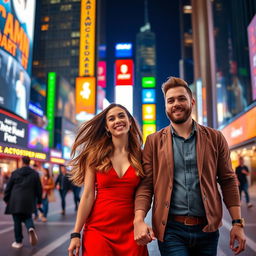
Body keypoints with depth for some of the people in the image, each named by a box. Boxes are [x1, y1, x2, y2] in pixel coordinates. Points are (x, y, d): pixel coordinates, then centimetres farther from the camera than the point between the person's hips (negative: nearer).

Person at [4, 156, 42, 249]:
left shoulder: (15, 173, 1)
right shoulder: (35, 174, 4)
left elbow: (8, 187, 5)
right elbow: (39, 189, 6)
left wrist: (6, 199, 17)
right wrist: (39, 201, 16)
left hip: (15, 201, -1)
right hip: (29, 202, 1)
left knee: (17, 221, 8)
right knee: (27, 217, 16)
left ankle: (18, 242, 14)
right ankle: (31, 228, -15)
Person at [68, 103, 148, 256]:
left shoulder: (140, 156, 1)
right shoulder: (95, 154, -2)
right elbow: (88, 195, -4)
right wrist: (76, 234, -5)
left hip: (130, 230, 1)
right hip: (98, 229, -1)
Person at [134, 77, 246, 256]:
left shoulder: (215, 138, 3)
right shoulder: (154, 141, 1)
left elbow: (228, 181, 4)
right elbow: (145, 185, -3)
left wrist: (238, 223, -1)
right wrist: (139, 220, -17)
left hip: (207, 229, 2)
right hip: (171, 229, -2)